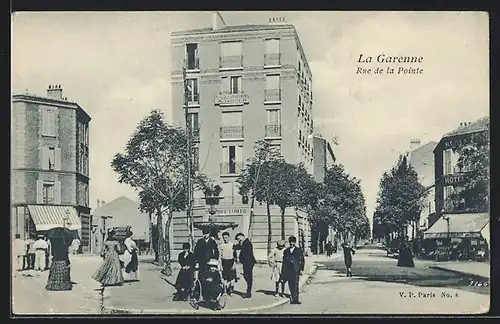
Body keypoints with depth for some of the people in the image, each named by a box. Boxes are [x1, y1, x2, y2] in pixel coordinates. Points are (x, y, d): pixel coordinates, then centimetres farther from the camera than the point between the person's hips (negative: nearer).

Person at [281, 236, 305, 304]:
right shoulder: (286, 251, 14)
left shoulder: (299, 250, 5)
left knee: (295, 285, -11)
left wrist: (301, 269, -2)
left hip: (295, 270, -3)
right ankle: (293, 298, 12)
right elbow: (284, 261, 15)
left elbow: (302, 260, 6)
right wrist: (283, 271, 12)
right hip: (288, 270, 3)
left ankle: (295, 299, -12)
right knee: (290, 285, 3)